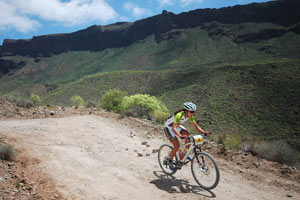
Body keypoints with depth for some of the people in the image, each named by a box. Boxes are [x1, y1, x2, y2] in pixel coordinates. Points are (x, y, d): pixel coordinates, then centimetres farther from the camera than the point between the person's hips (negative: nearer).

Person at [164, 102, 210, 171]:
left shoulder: (190, 116, -16)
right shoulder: (179, 115, -37)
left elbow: (196, 126, -10)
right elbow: (174, 128, -45)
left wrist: (204, 132, -26)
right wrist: (180, 136, -61)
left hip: (178, 126, 7)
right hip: (169, 127, -7)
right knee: (177, 145, -17)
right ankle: (170, 161, 4)